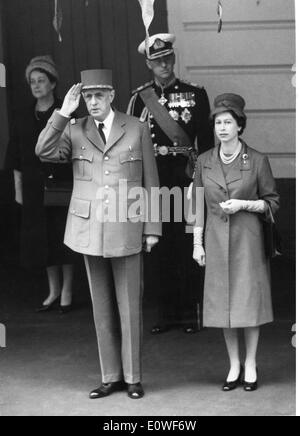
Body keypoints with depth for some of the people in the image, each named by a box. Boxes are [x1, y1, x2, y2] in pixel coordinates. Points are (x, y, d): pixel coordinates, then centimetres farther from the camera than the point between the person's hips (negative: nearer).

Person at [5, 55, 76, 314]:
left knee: (64, 238, 0)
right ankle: (54, 291, 21)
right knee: (41, 240, 8)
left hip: (62, 185, -4)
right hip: (34, 188, 4)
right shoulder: (24, 118, 8)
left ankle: (67, 292, 11)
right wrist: (18, 189, 7)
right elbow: (16, 159, 11)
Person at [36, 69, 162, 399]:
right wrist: (63, 113, -14)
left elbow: (150, 181, 3)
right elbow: (44, 152, -11)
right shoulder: (74, 131, 6)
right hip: (89, 229, 2)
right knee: (102, 307, 9)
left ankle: (132, 377, 15)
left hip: (126, 229, -2)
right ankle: (110, 376, 18)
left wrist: (153, 228, 0)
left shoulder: (137, 129, 2)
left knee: (129, 306, 3)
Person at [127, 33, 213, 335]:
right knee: (160, 248, 7)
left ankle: (190, 311, 12)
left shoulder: (195, 94, 3)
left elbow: (205, 140, 3)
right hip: (153, 179, 2)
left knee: (187, 247, 1)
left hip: (185, 177, -2)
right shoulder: (140, 97, 6)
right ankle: (167, 312, 16)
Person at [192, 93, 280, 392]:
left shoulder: (257, 160, -4)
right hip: (217, 240, 2)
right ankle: (234, 366, 17)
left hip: (248, 239, -2)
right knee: (223, 303, 5)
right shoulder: (204, 162, 3)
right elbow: (198, 205, 8)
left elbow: (272, 202, 2)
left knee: (249, 301, 1)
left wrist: (243, 204, -14)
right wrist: (197, 243, 4)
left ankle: (251, 366, 14)